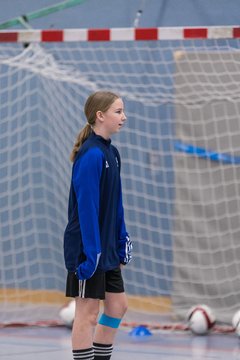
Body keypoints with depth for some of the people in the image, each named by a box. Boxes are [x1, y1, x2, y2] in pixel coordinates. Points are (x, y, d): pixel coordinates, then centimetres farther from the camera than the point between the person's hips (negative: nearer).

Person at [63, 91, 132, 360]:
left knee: (117, 305, 12)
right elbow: (86, 207, -22)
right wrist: (91, 252, -24)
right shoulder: (90, 155, -18)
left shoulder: (110, 153, 9)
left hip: (107, 248, 9)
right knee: (88, 313, -2)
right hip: (87, 247, -9)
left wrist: (122, 241, 15)